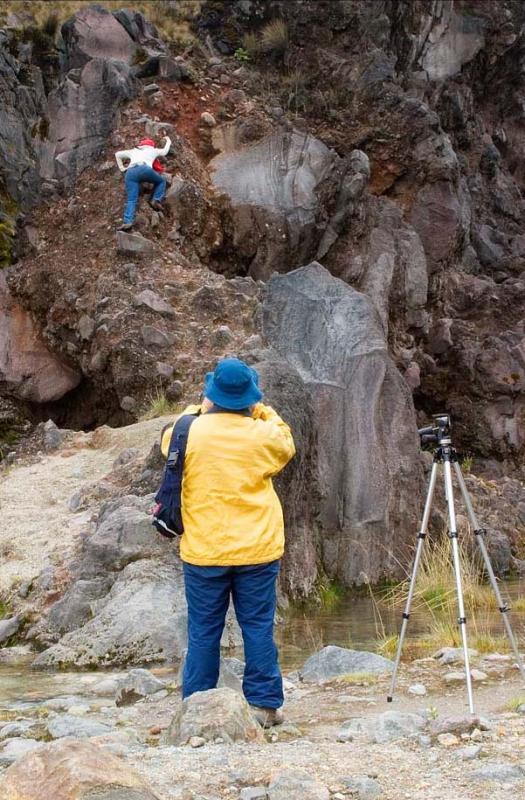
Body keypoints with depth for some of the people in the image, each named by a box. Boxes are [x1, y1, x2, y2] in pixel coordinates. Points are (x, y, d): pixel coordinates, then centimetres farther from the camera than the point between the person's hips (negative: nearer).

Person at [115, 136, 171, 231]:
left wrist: (122, 168, 40)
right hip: (145, 169, -2)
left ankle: (127, 222, -27)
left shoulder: (133, 151, 39)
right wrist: (168, 142, 68)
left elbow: (117, 154, 42)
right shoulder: (152, 150, 32)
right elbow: (164, 151, 50)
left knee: (131, 199, -7)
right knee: (161, 180, 25)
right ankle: (156, 200, 2)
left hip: (131, 172, 2)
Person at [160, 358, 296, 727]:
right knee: (259, 628, 8)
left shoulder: (191, 433, -7)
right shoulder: (262, 435, -8)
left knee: (203, 631, 9)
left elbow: (168, 440, 17)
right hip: (257, 552, 0)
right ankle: (264, 704, 12)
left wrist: (199, 411, 21)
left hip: (204, 552, 0)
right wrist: (264, 412, 18)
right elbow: (286, 445, 15)